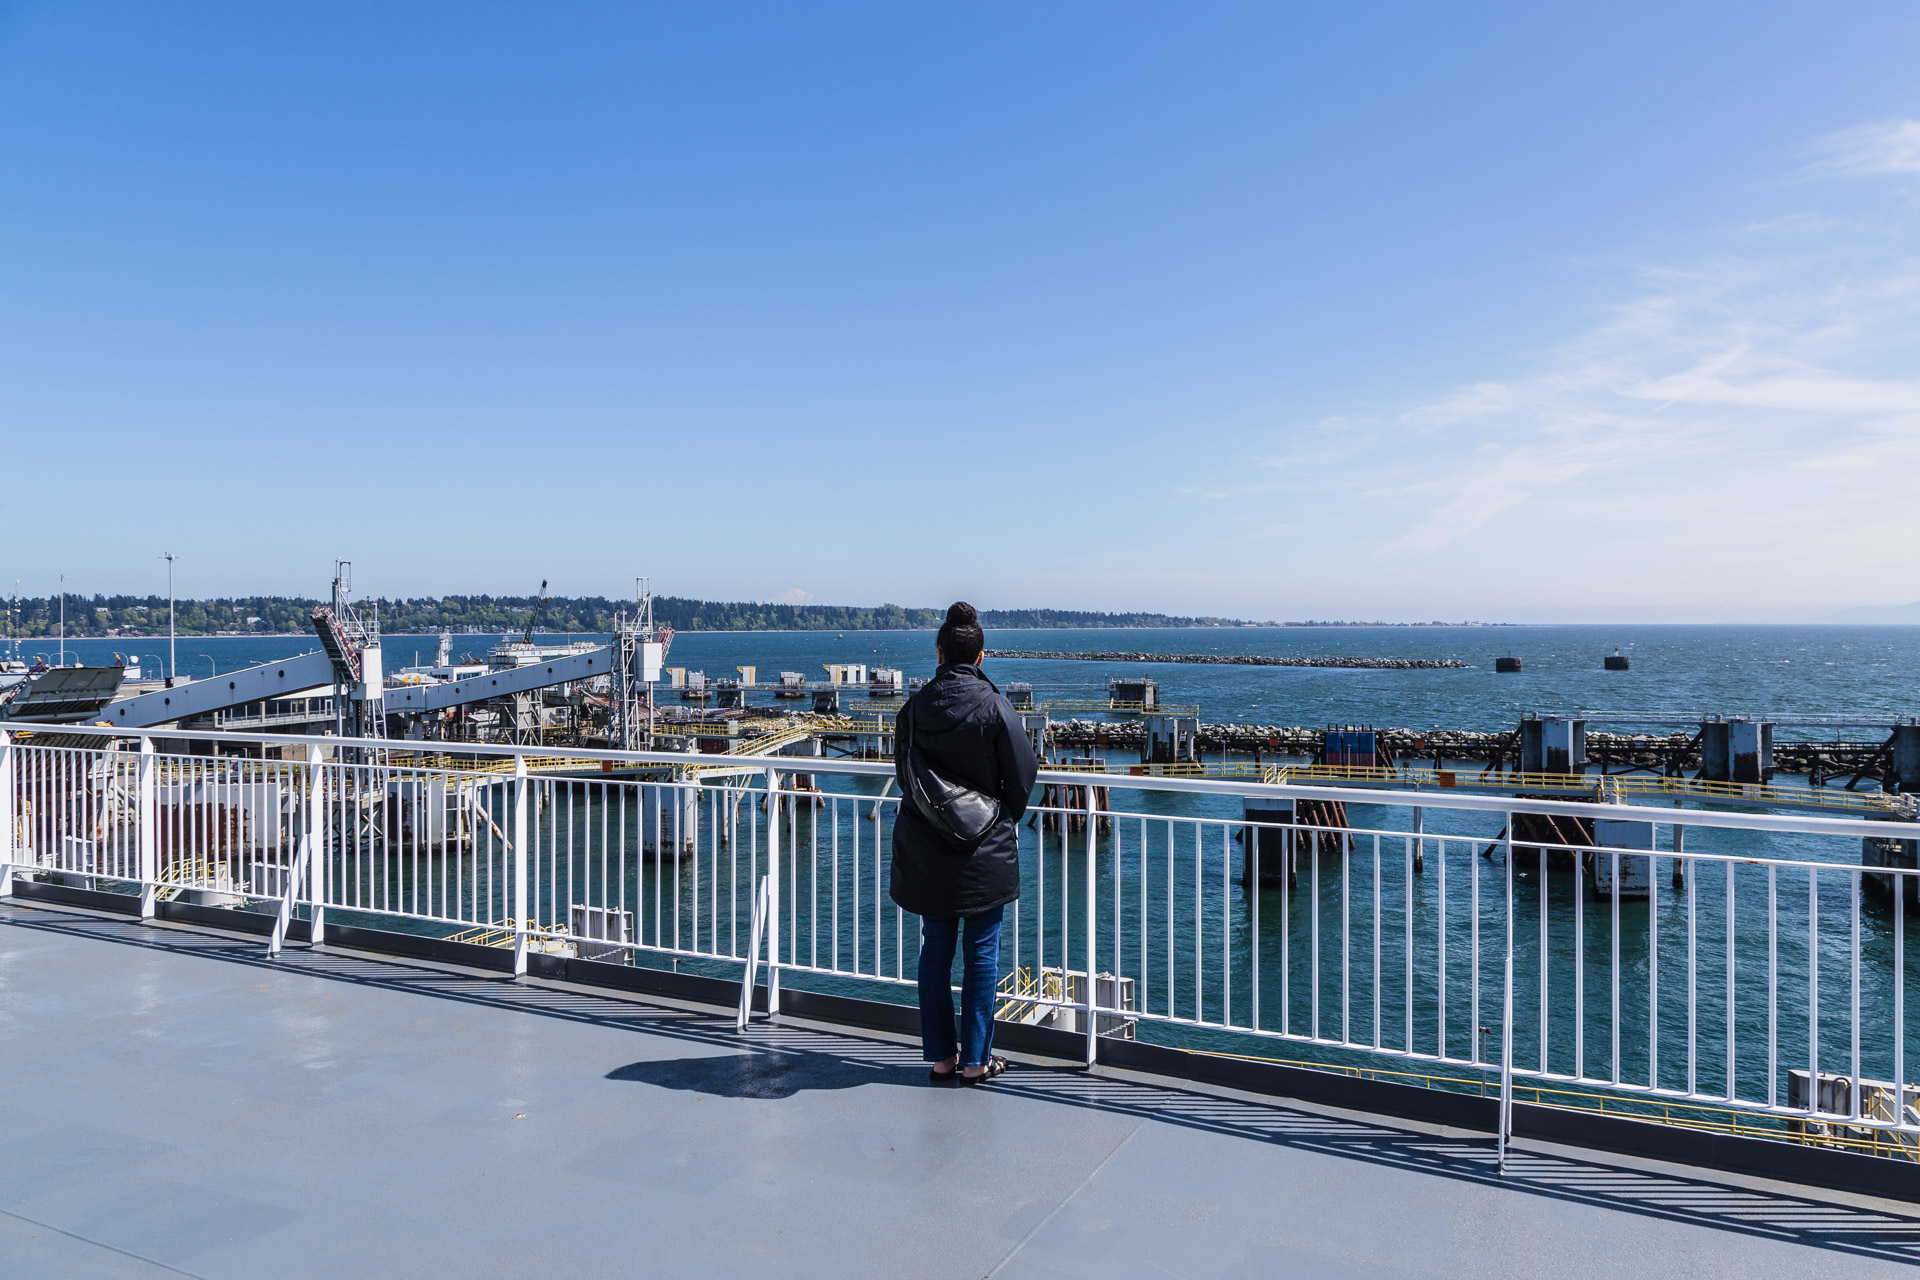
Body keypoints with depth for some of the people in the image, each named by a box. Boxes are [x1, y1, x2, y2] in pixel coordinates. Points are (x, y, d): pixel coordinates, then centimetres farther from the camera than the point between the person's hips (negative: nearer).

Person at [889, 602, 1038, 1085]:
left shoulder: (914, 707, -4)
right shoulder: (994, 706, -13)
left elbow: (902, 773, 5)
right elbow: (1023, 773, -7)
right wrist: (1005, 821, 10)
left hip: (926, 853, 3)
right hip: (984, 851, -3)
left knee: (935, 951, 13)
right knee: (981, 954, 8)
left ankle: (940, 1056, 21)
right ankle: (975, 1059, 15)